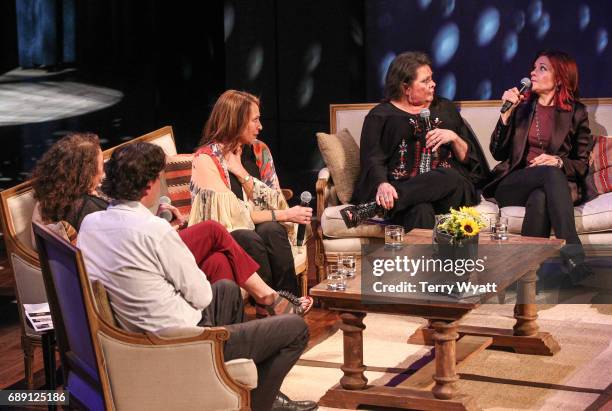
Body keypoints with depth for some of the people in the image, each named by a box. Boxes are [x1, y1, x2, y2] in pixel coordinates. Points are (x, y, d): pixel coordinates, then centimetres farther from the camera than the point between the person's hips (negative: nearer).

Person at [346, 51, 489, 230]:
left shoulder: (445, 109, 23)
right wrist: (382, 184, -22)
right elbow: (373, 160, 0)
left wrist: (454, 138, 1)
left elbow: (469, 158, 23)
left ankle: (370, 209, -41)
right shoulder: (380, 116, 14)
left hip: (449, 190, 3)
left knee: (449, 177, -36)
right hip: (402, 189, -3)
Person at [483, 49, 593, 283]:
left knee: (540, 198, -40)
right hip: (512, 184, 0)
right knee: (550, 174, -36)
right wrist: (506, 112, -2)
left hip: (556, 183, 0)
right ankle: (574, 256, -47)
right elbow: (498, 153, 8)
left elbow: (582, 165, 11)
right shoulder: (521, 106, 15)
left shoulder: (576, 112, 12)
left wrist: (558, 161, -11)